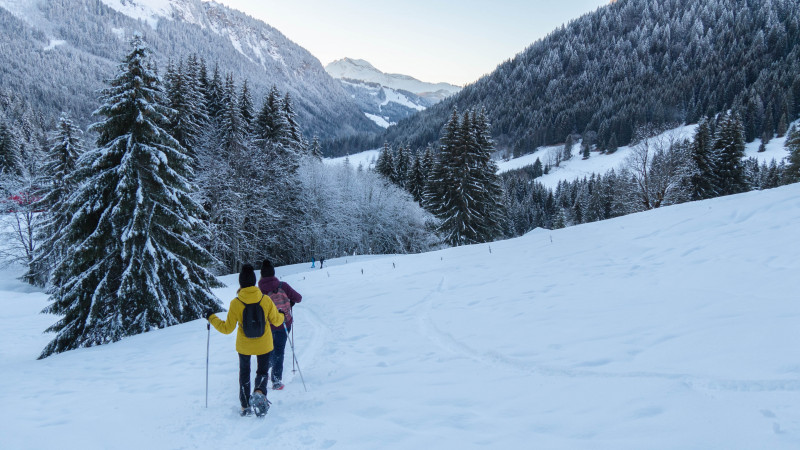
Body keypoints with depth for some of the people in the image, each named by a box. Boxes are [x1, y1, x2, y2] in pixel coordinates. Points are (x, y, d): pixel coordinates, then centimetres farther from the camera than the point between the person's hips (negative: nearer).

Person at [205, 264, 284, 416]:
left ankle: (245, 406, 24)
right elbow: (276, 321, -3)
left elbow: (227, 329, -11)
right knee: (262, 371, 18)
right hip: (264, 345, 0)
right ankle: (260, 391, -13)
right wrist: (282, 315, 21)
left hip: (244, 345, 0)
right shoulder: (266, 300, -15)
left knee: (244, 372, 23)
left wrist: (211, 317, 3)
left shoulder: (235, 303, -18)